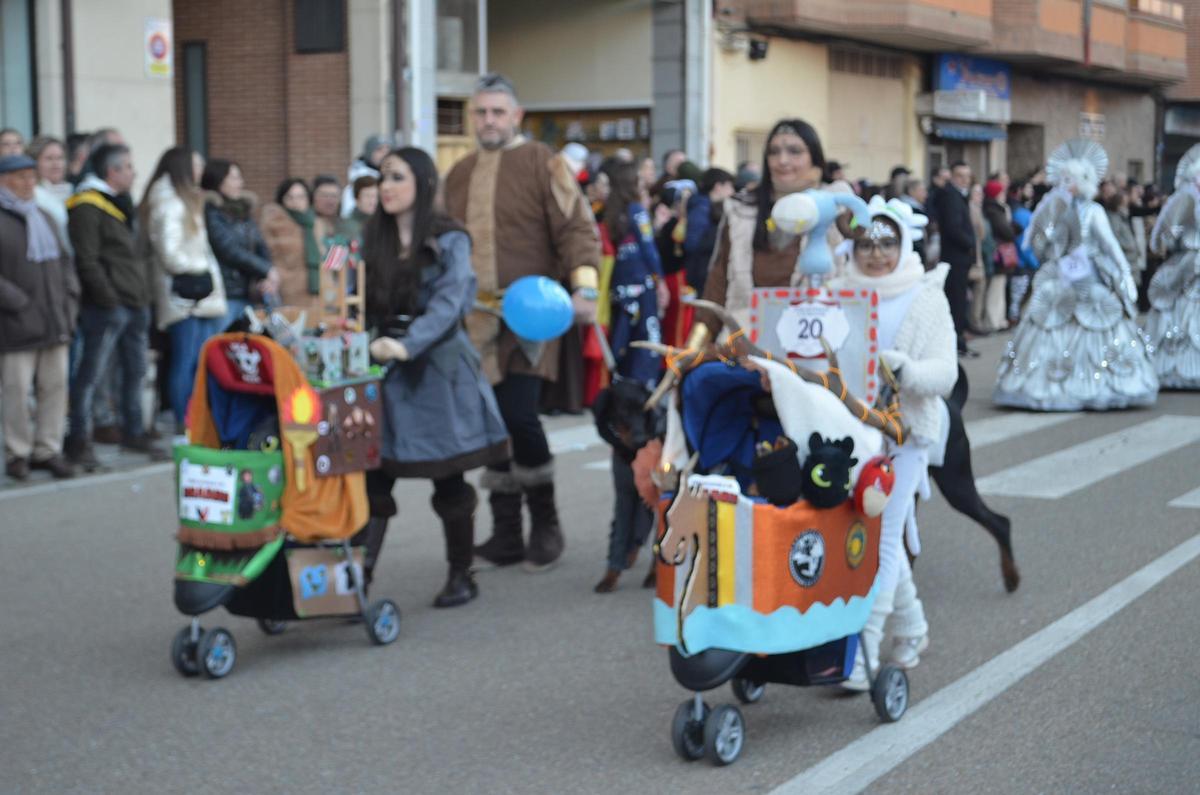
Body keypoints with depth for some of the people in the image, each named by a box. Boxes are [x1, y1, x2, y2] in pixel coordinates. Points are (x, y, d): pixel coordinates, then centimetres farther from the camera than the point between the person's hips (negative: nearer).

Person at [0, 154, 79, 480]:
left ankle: (48, 450, 16)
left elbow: (64, 260, 22)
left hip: (55, 321, 7)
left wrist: (69, 298, 8)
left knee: (55, 385, 7)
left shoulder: (43, 217, 18)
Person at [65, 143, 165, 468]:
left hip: (136, 304, 9)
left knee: (135, 371, 15)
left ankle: (134, 432, 26)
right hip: (107, 307, -9)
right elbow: (86, 260, -17)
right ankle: (78, 438, 1)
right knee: (91, 374, -5)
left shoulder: (121, 205, 20)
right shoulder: (86, 208, -11)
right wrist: (108, 297, -19)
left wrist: (145, 293, 16)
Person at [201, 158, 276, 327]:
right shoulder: (211, 212, -6)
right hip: (223, 294, -7)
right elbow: (229, 250, -13)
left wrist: (266, 280, -7)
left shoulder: (243, 210, 16)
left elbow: (261, 248, 11)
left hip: (248, 293, 7)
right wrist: (266, 271, -8)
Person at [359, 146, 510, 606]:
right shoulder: (374, 241, 10)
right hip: (387, 375, 4)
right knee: (373, 479, -4)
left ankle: (461, 576, 19)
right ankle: (359, 578, -4)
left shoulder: (449, 241, -4)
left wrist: (408, 344, -30)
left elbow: (448, 303, -17)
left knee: (449, 481, 6)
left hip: (438, 370, -4)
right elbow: (365, 305, 7)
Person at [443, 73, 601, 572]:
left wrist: (584, 287, -18)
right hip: (477, 319, 6)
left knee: (519, 415, -14)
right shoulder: (460, 174, 17)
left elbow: (576, 227, -6)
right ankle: (506, 534, 16)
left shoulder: (540, 163, 0)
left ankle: (545, 525, 6)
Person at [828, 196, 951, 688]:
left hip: (902, 430, -4)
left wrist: (900, 368, -28)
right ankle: (910, 630, 34)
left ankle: (863, 653, -7)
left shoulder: (925, 300, -1)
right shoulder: (838, 294, 7)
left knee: (882, 540, -8)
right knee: (873, 533, 13)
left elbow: (944, 373, -10)